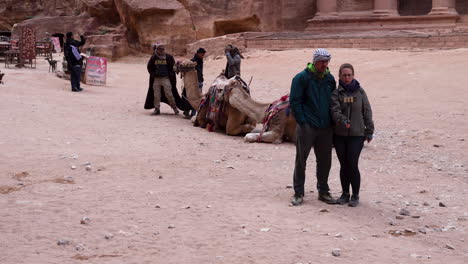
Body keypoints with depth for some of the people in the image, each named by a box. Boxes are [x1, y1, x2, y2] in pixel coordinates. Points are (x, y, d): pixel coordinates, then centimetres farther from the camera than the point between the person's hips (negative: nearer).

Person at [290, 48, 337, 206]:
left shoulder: (330, 79, 10)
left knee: (325, 161, 10)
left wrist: (331, 121, 9)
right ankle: (298, 193, 9)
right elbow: (295, 101, -7)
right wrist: (302, 122, -12)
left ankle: (323, 191, 22)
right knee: (301, 159, 1)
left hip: (325, 127, 5)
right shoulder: (302, 78, -6)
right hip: (307, 126, -5)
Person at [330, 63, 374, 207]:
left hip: (357, 135, -1)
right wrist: (342, 120, -33)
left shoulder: (360, 92, 2)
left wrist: (369, 131, 4)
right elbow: (335, 110, -14)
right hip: (339, 135, 1)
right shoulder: (336, 93, 0)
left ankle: (355, 195, 7)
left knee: (352, 165, -6)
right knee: (344, 165, 9)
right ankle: (345, 194, 22)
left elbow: (367, 112, 5)